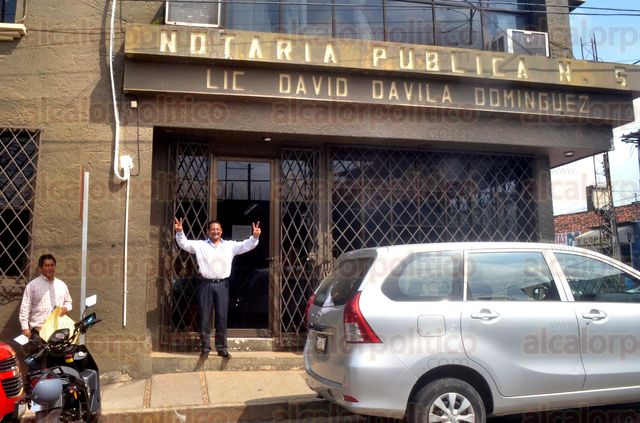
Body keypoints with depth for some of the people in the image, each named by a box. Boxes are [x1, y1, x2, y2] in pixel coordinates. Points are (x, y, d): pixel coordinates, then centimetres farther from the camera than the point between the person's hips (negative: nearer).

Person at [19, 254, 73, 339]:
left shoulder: (62, 285, 14)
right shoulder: (32, 285, 1)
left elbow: (68, 302, 25)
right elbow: (25, 308, -1)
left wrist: (65, 308, 1)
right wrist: (25, 328, -7)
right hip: (38, 330, -3)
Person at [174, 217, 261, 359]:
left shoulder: (230, 245, 9)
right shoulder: (200, 245, 6)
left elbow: (246, 245, 3)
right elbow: (184, 243, 0)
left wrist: (254, 237, -16)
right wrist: (179, 232, -19)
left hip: (222, 285, 1)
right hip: (206, 284, -1)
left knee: (222, 318, 5)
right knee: (204, 318, 3)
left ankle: (222, 348, 13)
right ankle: (205, 348, 12)